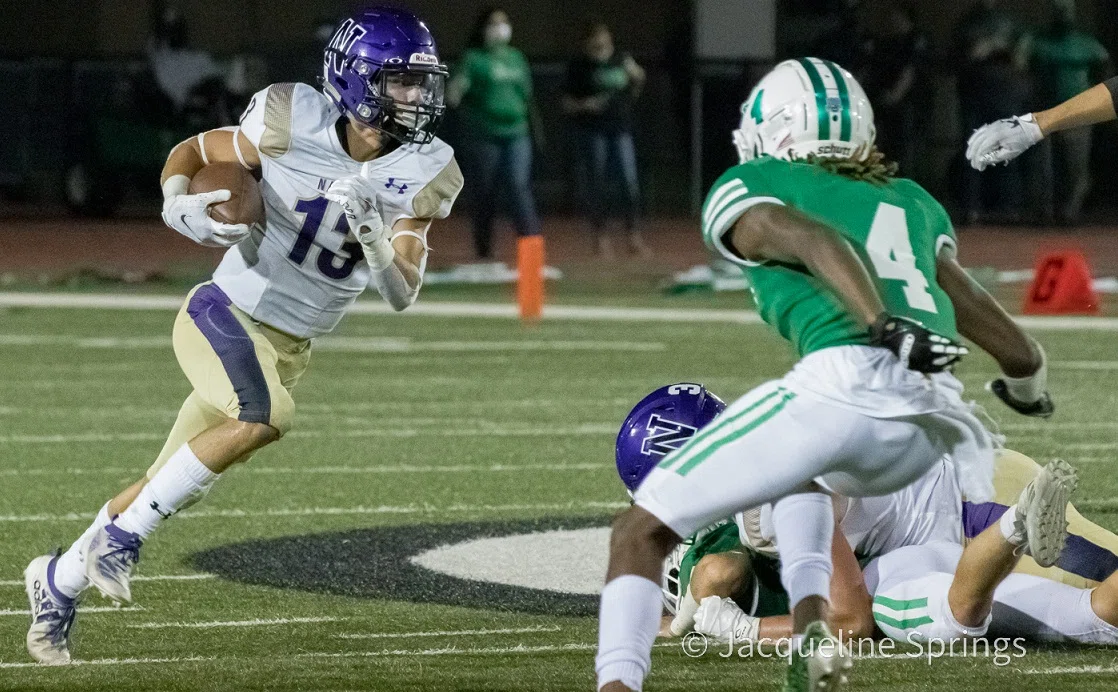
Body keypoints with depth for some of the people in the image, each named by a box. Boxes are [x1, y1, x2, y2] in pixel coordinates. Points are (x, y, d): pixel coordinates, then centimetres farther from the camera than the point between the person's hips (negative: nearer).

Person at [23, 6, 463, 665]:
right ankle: (121, 534, -17)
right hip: (225, 312, -5)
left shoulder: (420, 177, -6)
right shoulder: (293, 124, -16)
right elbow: (190, 154, -1)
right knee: (264, 416, -32)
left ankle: (61, 579, 33)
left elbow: (403, 294, -10)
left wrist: (377, 245, -31)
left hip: (289, 346, 5)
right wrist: (181, 209, -21)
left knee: (171, 486, 11)